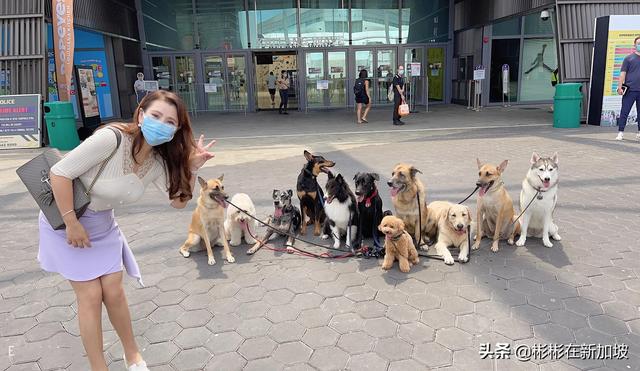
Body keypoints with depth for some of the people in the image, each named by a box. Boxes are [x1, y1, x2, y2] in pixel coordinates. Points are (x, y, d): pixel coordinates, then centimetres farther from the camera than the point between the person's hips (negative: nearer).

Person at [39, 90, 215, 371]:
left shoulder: (158, 161, -10)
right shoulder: (112, 138, -31)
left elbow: (179, 201, -3)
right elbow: (60, 173, -27)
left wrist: (192, 168, -17)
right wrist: (72, 224, -22)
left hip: (102, 223, 5)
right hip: (65, 219, -5)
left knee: (114, 292, 6)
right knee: (90, 295, -2)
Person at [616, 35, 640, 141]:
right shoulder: (629, 58, 4)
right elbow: (623, 73, 0)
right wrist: (620, 87, -9)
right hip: (630, 90, -3)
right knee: (624, 112, -4)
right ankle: (620, 132, 0)